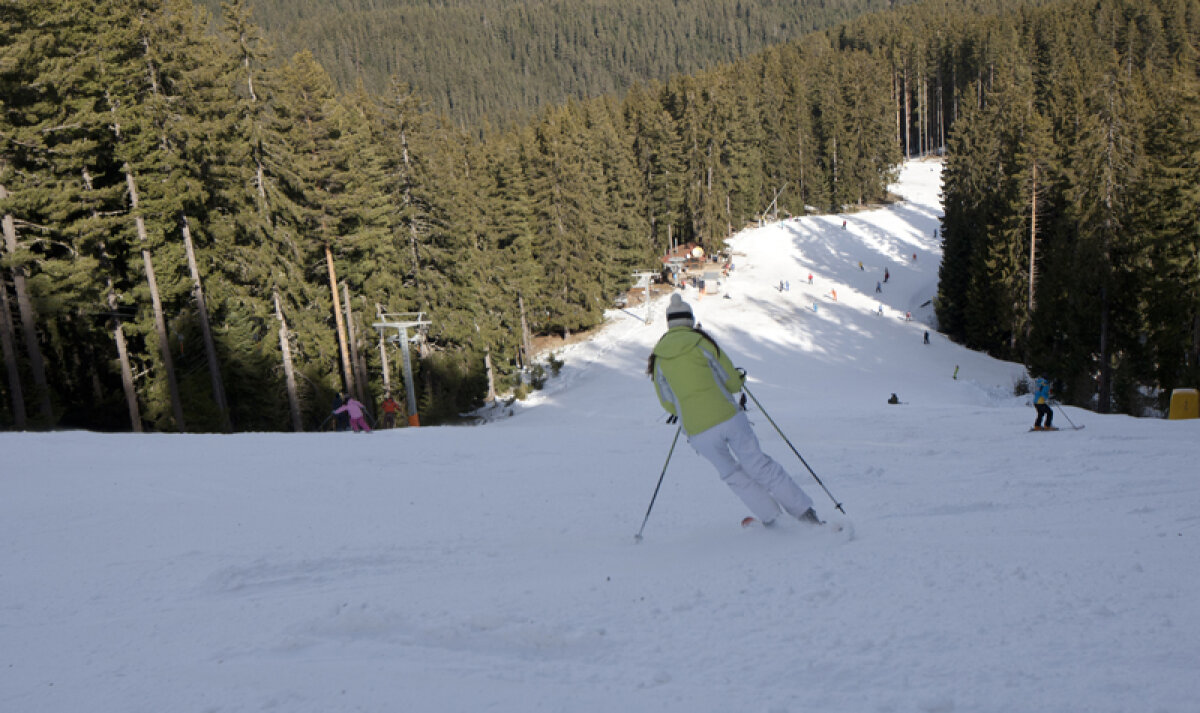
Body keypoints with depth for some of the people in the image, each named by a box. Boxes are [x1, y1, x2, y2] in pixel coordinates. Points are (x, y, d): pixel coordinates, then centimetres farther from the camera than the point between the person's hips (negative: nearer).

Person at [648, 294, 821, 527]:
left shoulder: (658, 358, 4)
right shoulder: (702, 342, -3)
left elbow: (669, 405, 8)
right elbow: (732, 382, -1)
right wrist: (740, 377, 22)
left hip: (698, 432, 1)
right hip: (728, 417, -1)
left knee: (732, 474, 21)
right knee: (759, 465, 12)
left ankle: (770, 517, 27)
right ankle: (804, 511, 18)